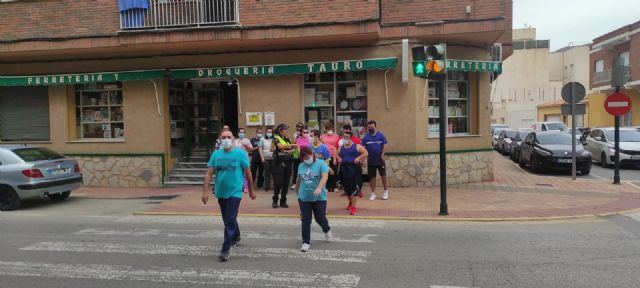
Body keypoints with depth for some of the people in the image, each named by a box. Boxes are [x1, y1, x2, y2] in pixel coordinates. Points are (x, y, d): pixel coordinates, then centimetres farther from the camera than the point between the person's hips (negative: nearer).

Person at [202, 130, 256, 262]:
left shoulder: (240, 153, -8)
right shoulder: (216, 154, 1)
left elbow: (248, 173, -1)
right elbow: (209, 174, 0)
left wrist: (251, 191, 3)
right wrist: (205, 192, -7)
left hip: (235, 192, -4)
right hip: (221, 192, 5)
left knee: (230, 220, -8)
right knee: (227, 219, 21)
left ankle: (225, 249, -3)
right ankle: (236, 237, 46)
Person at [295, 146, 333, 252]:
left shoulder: (321, 163, -8)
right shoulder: (301, 166, 6)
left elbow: (324, 177, -20)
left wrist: (319, 188, -35)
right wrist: (298, 192, 29)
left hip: (319, 198, -3)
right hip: (304, 198, 3)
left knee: (320, 218, 7)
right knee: (305, 221, 2)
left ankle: (327, 230, 41)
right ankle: (306, 242, 11)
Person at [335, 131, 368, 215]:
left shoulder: (356, 146, -2)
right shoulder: (341, 148, 12)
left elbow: (365, 153, -3)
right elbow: (337, 154, 29)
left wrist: (358, 158, -15)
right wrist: (339, 158, 8)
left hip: (353, 168, -5)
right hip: (343, 169, 5)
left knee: (353, 187, -9)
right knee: (346, 187, 12)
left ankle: (353, 207, -5)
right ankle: (350, 202, 36)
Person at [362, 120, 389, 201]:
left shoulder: (380, 135, -4)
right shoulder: (366, 137, -1)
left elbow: (385, 145, -2)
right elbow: (363, 148, -4)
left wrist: (382, 154, -9)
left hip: (380, 159, -1)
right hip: (370, 160, 1)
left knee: (383, 175, 1)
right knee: (372, 177, 8)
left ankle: (386, 191, 19)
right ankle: (373, 193, 18)